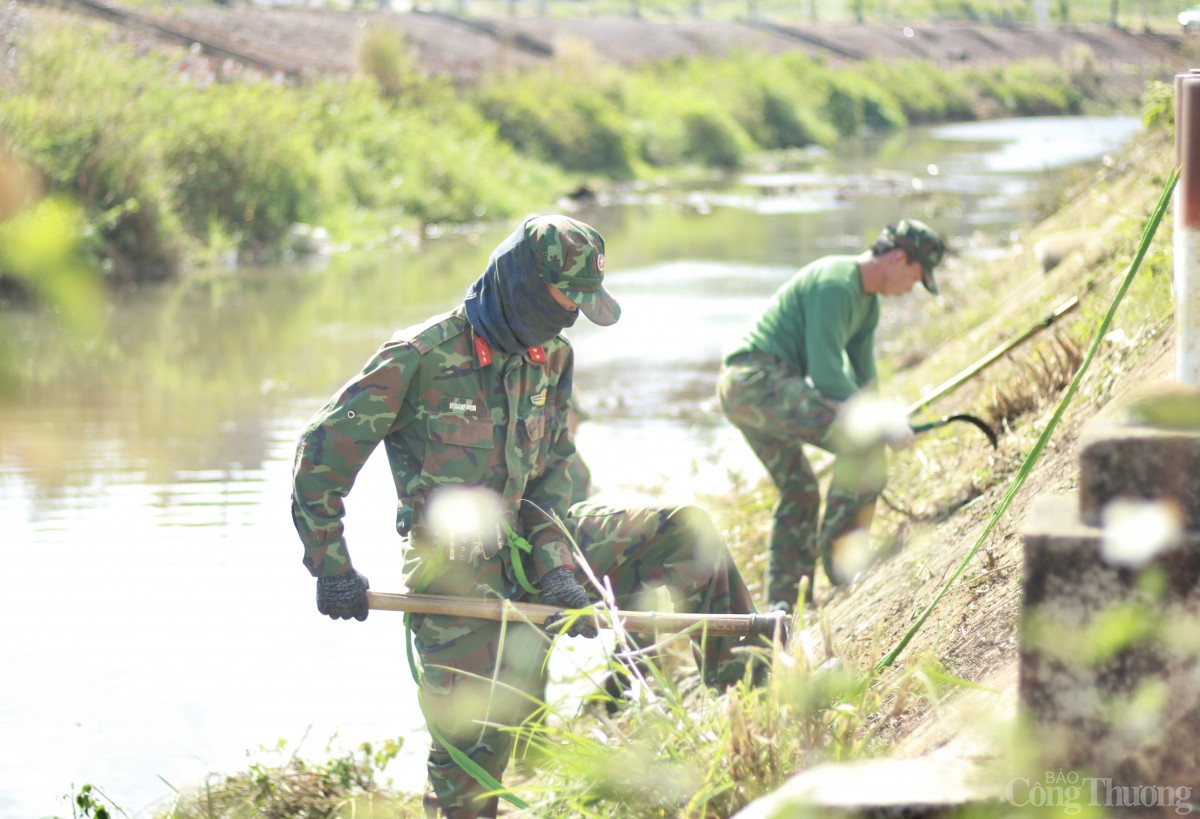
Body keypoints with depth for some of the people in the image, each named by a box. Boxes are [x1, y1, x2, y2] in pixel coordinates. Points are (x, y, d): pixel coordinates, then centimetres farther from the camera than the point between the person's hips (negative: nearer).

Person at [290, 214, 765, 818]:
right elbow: (320, 454, -14)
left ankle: (731, 666, 6)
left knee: (684, 533, -3)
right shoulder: (418, 359, -20)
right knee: (473, 741, -7)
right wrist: (333, 569, -14)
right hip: (456, 571, -6)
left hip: (527, 536, 6)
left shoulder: (552, 357, 1)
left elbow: (555, 469, 4)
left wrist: (557, 564, -13)